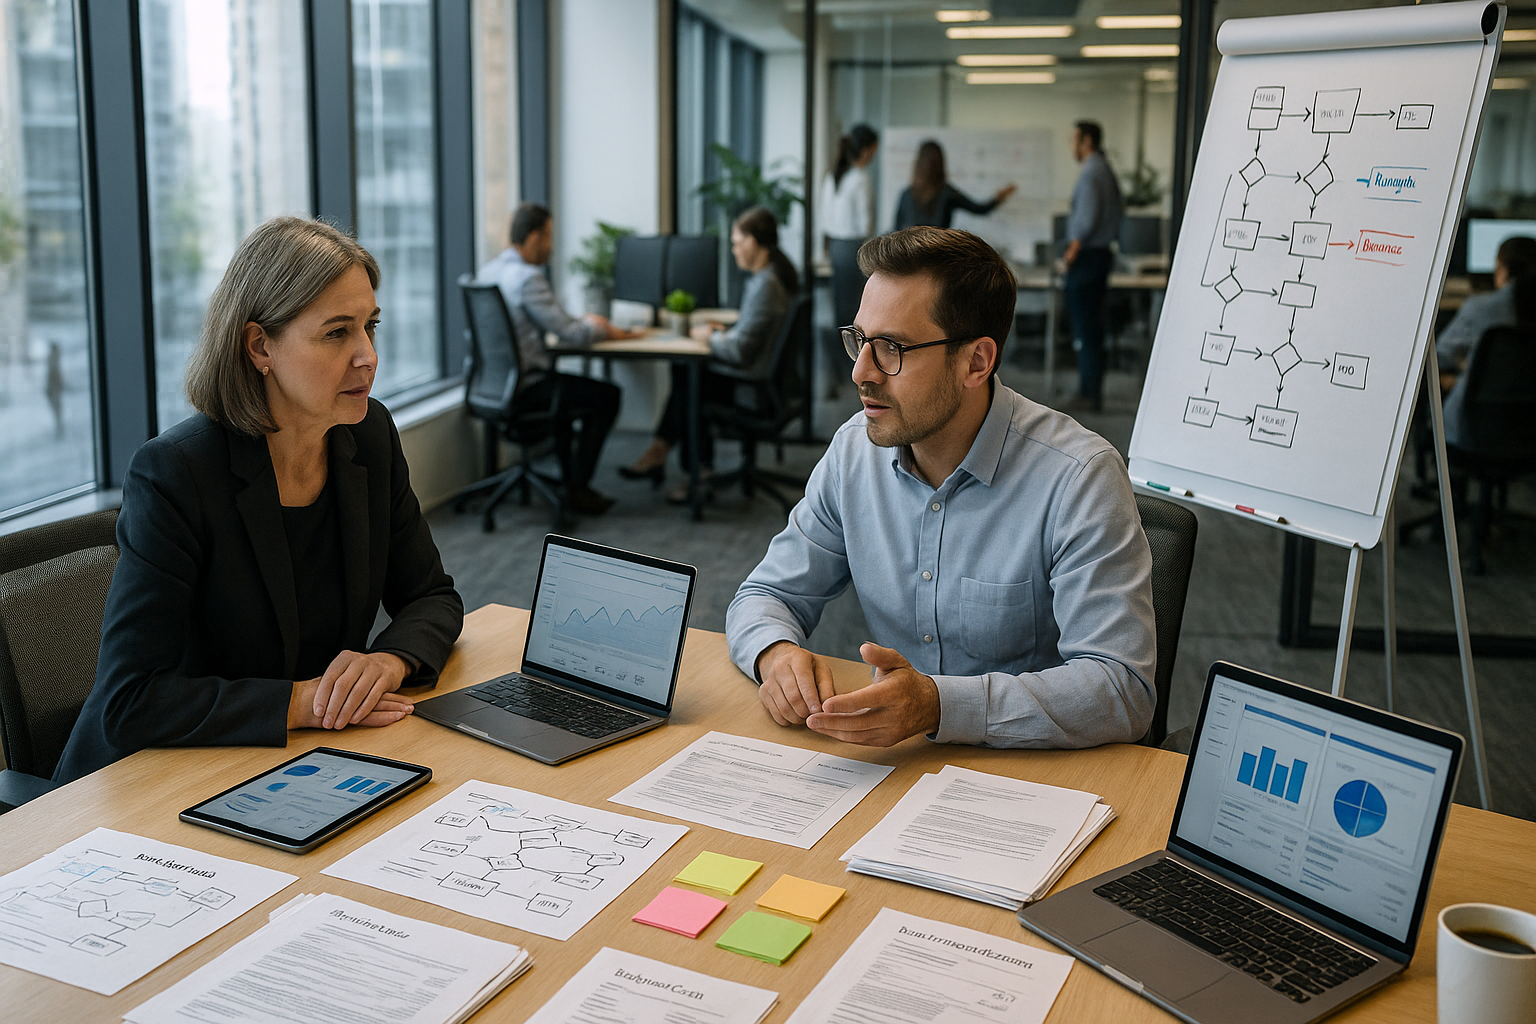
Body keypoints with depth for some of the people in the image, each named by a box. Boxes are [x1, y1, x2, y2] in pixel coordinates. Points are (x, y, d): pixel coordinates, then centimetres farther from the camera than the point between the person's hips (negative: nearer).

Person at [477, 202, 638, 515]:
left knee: (566, 385, 34)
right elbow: (570, 334, -17)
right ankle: (578, 489, 7)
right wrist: (605, 330, 3)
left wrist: (584, 322, 16)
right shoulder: (528, 277, -20)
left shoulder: (489, 270, 9)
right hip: (523, 388, -10)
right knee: (607, 396, 1)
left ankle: (569, 476, 37)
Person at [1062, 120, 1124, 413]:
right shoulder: (1106, 171, 16)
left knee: (1085, 327, -8)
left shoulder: (1090, 173, -14)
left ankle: (1089, 395, -6)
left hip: (1087, 256, -10)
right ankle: (1092, 391, 18)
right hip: (1101, 253, 10)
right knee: (1092, 326, 13)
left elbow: (1088, 216, -21)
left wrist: (1074, 247, -14)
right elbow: (1119, 211, 19)